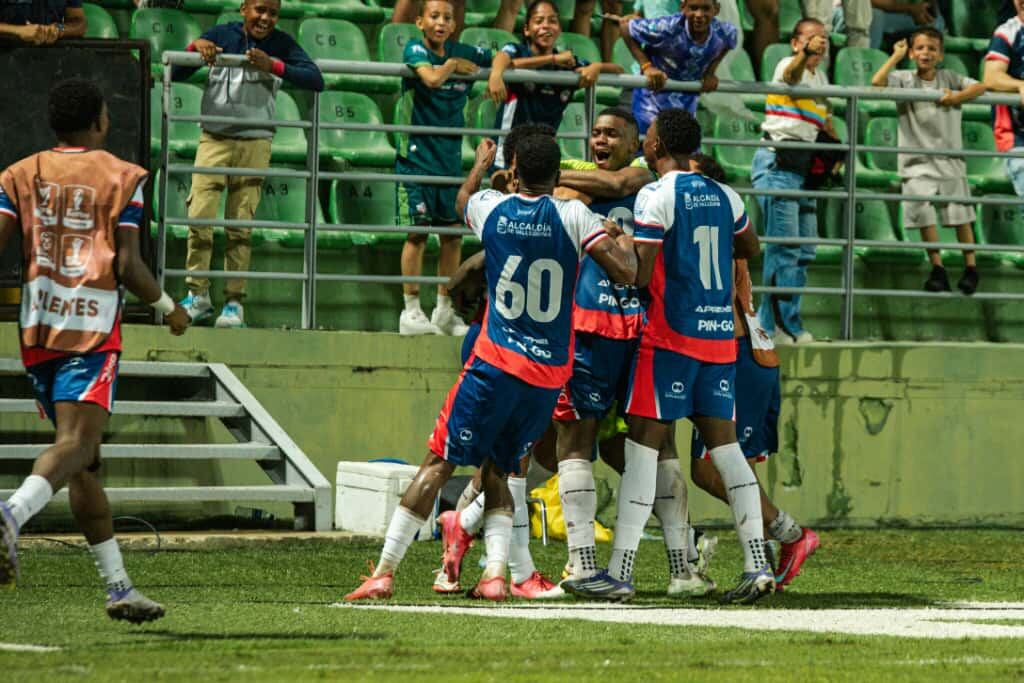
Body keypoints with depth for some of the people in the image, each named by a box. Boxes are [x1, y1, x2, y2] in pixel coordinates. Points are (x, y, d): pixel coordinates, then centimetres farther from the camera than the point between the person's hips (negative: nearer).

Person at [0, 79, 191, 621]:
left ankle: (118, 585, 13)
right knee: (77, 442, -18)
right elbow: (128, 266, -5)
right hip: (93, 326, -5)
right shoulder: (122, 177, 3)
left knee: (84, 460, 11)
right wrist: (168, 307, 11)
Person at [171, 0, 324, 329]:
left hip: (255, 144, -1)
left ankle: (234, 302, 4)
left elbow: (316, 80, -9)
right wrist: (195, 48, -13)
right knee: (199, 217, -6)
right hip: (214, 139, 1)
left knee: (240, 225, -1)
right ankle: (198, 295, 6)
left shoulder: (281, 45, 2)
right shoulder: (221, 35, 3)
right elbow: (175, 74, 6)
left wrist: (273, 67, -20)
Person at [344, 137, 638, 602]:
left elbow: (463, 200, 27)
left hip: (496, 363, -1)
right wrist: (625, 240, 12)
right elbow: (626, 272, -10)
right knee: (496, 470, 16)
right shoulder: (573, 217, -5)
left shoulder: (491, 209, 1)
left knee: (438, 463, 3)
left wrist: (481, 164, 47)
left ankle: (385, 571, -2)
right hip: (550, 375, 1)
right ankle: (495, 573, -1)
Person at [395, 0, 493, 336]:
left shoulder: (464, 53, 8)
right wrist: (452, 65, -9)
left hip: (450, 156, 5)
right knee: (418, 232, -5)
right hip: (417, 154, -5)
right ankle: (411, 311, 0)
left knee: (453, 233, 6)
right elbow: (432, 78, -24)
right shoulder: (415, 49, -5)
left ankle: (445, 309, 15)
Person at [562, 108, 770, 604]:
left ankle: (620, 573, -6)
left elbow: (640, 275, -14)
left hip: (671, 336, -6)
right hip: (720, 335, 6)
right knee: (723, 442, 8)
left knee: (643, 444, -4)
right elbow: (750, 248, 29)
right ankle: (757, 564, 0)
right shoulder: (723, 196, 11)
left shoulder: (655, 196, -10)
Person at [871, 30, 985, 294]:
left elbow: (980, 87, 0)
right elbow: (877, 82, -15)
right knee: (925, 217, -6)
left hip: (949, 159, 1)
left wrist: (957, 97, -14)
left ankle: (971, 268, 14)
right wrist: (897, 56, -7)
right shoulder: (905, 79, 2)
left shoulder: (949, 78, 6)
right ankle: (937, 270, 4)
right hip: (918, 161, -1)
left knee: (961, 216, 3)